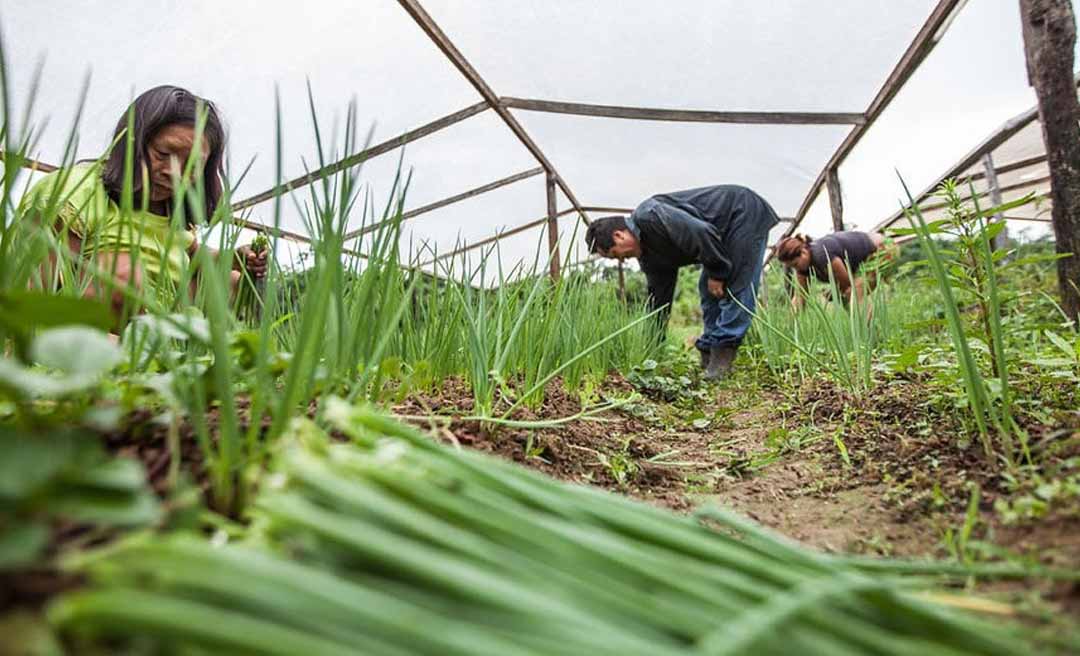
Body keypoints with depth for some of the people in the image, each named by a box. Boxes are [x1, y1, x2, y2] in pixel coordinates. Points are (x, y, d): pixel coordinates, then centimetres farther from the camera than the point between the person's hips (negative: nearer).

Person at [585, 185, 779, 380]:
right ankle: (708, 353, 14)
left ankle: (723, 354, -8)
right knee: (709, 290, 9)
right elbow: (658, 296, 11)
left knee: (736, 287, -12)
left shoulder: (650, 216, -26)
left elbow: (703, 233, -31)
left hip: (746, 213, -10)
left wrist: (716, 273, -18)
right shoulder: (648, 253, 5)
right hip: (728, 232, 10)